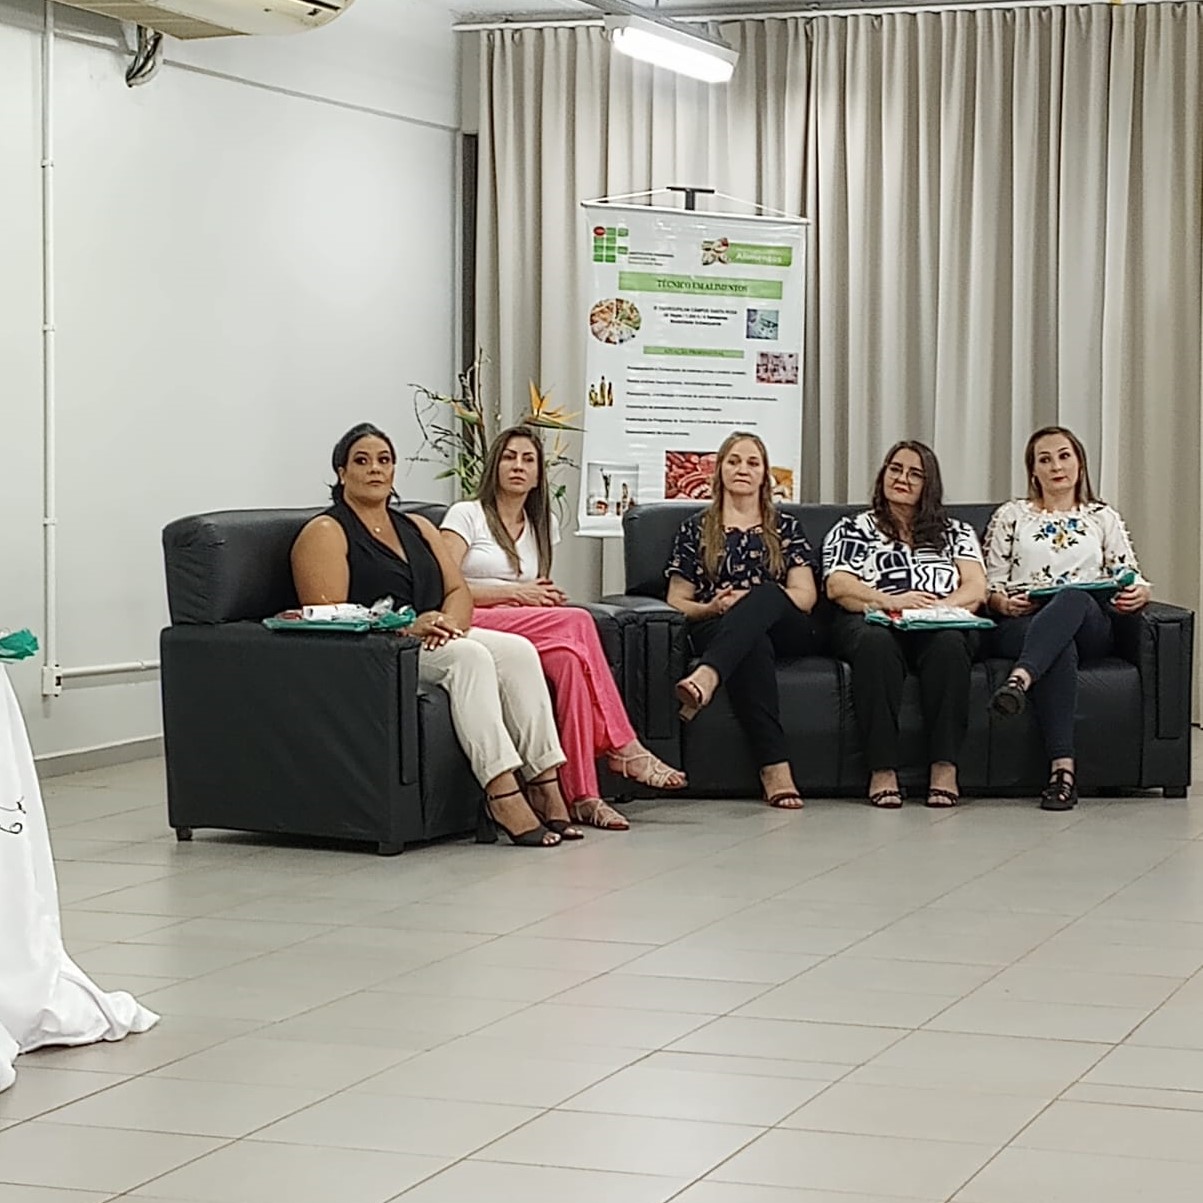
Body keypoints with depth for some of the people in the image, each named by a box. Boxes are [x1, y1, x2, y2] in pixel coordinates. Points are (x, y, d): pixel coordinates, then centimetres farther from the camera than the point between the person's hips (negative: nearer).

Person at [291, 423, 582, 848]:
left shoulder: (417, 527, 23)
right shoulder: (325, 533, 1)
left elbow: (459, 591, 14)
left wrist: (449, 621, -11)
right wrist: (406, 628, -22)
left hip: (435, 638, 7)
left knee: (517, 650, -21)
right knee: (469, 656, -33)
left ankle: (545, 782, -27)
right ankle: (502, 794, -42)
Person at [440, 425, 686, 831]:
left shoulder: (543, 525, 23)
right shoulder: (466, 515, 5)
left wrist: (545, 596, 5)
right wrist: (515, 592, -10)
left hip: (529, 628, 6)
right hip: (473, 627, -6)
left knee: (569, 655, -33)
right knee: (577, 622, -30)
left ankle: (580, 795, -37)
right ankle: (622, 747, -26)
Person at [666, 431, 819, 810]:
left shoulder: (785, 527, 21)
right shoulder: (696, 529, 20)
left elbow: (805, 595, 8)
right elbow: (676, 601, 15)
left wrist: (748, 602, -10)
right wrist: (712, 608, -8)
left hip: (786, 632, 1)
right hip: (714, 630, -1)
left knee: (765, 593, -36)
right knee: (753, 645, -39)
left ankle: (706, 679, -63)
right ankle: (775, 767, -56)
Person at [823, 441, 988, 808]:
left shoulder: (955, 531, 25)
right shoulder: (852, 529, 20)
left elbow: (976, 589, 10)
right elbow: (838, 587, 3)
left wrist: (937, 607, -13)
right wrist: (891, 601, -16)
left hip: (942, 624, 1)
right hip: (873, 622, -1)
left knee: (949, 643, -37)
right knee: (876, 644, -39)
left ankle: (945, 767, -39)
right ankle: (882, 770, -41)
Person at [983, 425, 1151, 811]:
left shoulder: (1103, 518, 24)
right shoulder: (1011, 515, 21)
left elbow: (1131, 578, 17)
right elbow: (990, 583, 13)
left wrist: (1138, 594, -8)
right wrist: (1004, 601, -10)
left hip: (1090, 627, 1)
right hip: (1022, 625, -1)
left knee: (1074, 598, -39)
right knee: (1061, 649, -40)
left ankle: (1020, 679, -64)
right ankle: (1063, 766, -53)